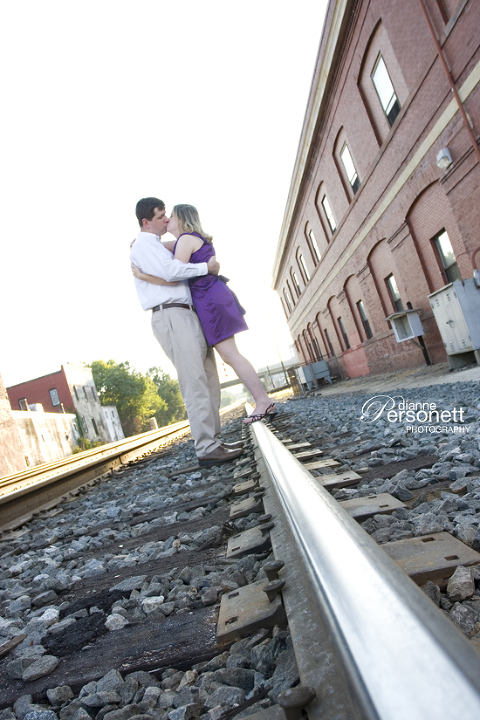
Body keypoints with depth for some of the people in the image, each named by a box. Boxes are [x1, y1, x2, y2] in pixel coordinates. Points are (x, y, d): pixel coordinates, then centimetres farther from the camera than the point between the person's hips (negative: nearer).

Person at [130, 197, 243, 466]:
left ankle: (215, 441, 8)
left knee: (209, 380, 5)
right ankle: (207, 449, -16)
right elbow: (170, 271, -18)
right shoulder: (143, 244, -2)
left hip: (187, 316, 10)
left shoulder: (157, 246, 28)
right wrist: (206, 267, -7)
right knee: (195, 382, -16)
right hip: (171, 315, -10)